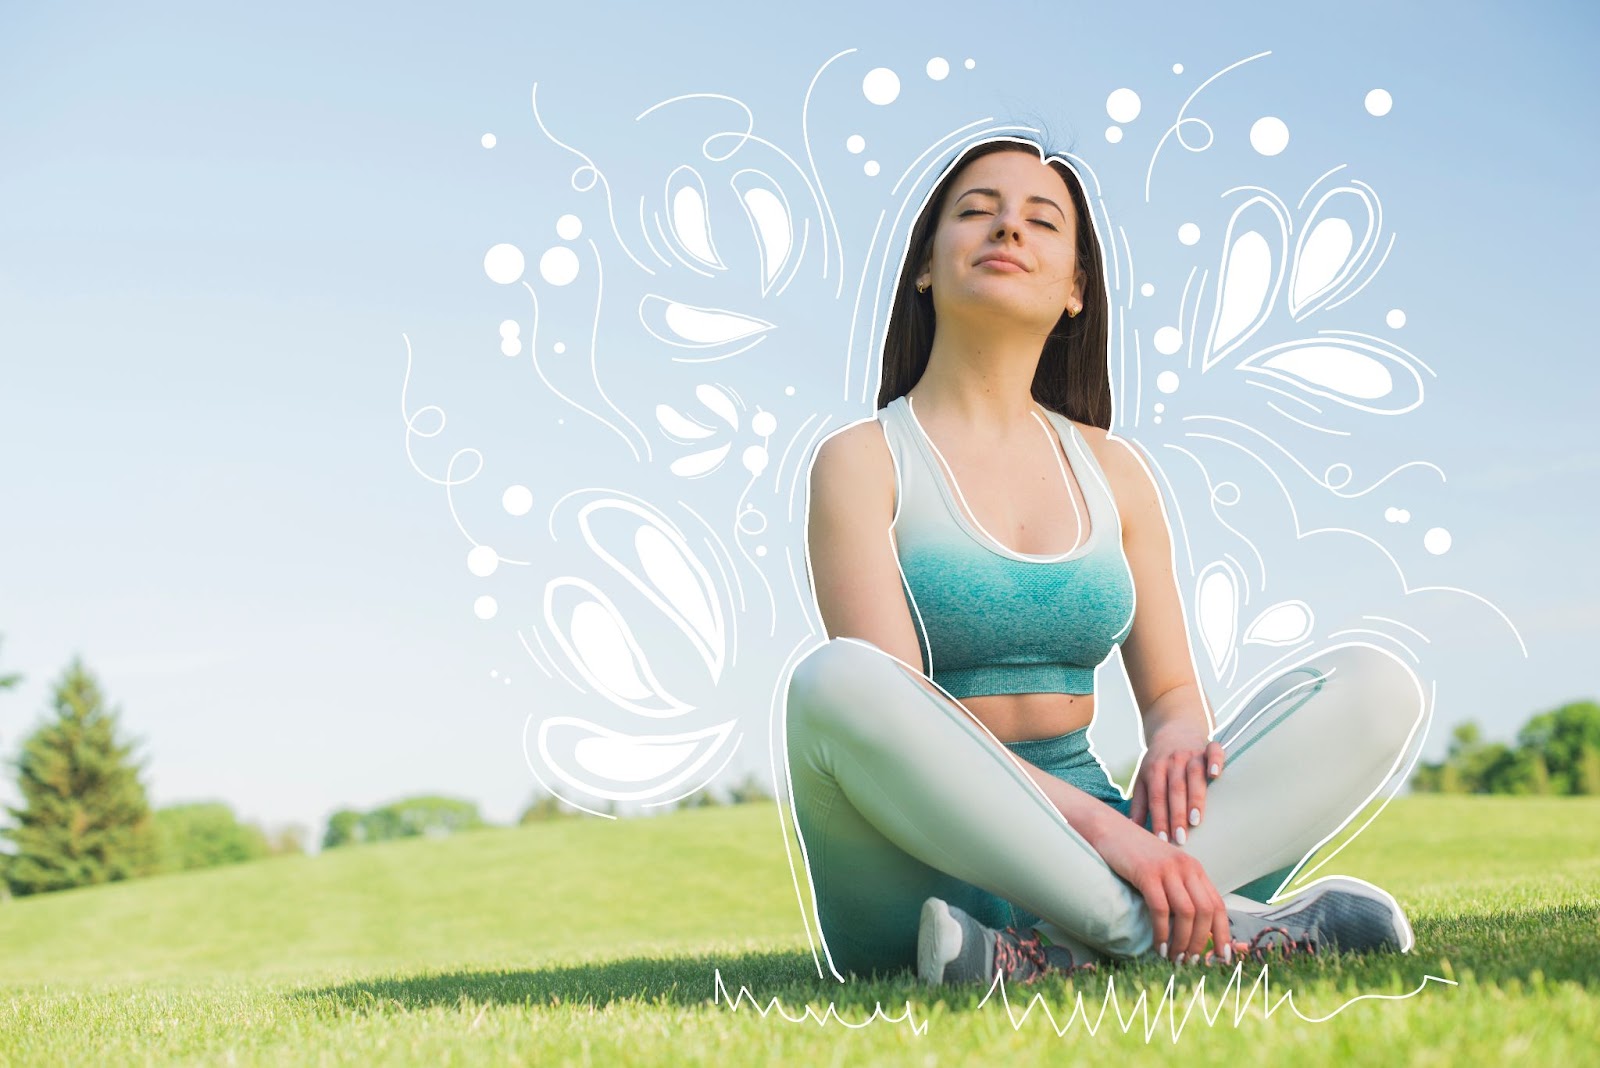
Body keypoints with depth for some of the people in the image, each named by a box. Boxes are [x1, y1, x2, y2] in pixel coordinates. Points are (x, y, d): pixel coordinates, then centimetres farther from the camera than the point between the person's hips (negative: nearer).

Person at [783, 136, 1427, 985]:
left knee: (1374, 684, -12)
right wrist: (1094, 821, -27)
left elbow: (1171, 691, 14)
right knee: (832, 681, -35)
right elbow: (889, 710, -13)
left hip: (1081, 861, 5)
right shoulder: (863, 461, 0)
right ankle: (1227, 929, -29)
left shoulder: (1113, 471, 15)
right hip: (926, 863, -4)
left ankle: (1055, 948, -31)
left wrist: (1175, 746, -12)